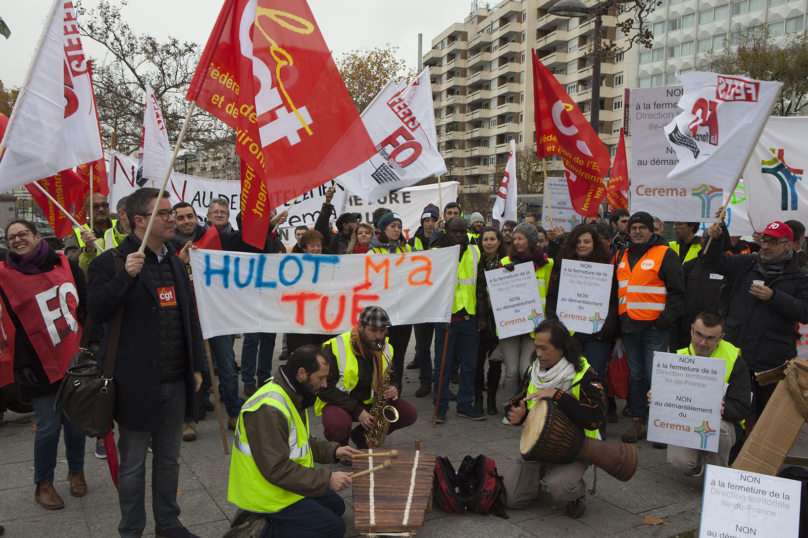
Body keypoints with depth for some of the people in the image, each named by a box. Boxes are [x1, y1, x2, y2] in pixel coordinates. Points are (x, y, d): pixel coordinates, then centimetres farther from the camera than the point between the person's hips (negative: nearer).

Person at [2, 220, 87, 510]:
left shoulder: (67, 265, 5)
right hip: (41, 365, -2)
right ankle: (43, 484, 21)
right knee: (49, 425, -1)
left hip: (75, 360, 3)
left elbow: (87, 308, 10)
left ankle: (76, 471, 33)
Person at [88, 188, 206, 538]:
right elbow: (97, 314, -20)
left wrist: (197, 365, 13)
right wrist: (125, 276, -32)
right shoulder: (112, 262, -9)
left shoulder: (176, 263, 11)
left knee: (169, 460, 19)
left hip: (175, 382, 6)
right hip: (137, 385, -6)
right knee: (132, 465, 10)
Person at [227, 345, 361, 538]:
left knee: (336, 507, 16)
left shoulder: (292, 396, 4)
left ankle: (259, 519, 11)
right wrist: (327, 479, -25)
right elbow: (276, 469, -29)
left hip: (283, 482, 10)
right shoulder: (269, 409, -29)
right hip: (266, 493, -10)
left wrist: (333, 451, 6)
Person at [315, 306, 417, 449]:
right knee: (338, 426, -39)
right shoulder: (336, 347, -19)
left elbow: (393, 379, 13)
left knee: (410, 414, -10)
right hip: (339, 403, -6)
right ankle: (339, 442, 2)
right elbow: (325, 388, -19)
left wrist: (393, 390, -14)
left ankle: (361, 434, 9)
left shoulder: (386, 349, 0)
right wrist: (357, 410, -24)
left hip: (370, 401, 6)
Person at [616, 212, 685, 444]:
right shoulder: (622, 256, 15)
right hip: (629, 327, 6)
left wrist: (664, 321, -14)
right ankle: (638, 422, 20)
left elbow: (677, 292, -7)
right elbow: (615, 290, 22)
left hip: (654, 328, -6)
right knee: (636, 377, 12)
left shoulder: (665, 255, -3)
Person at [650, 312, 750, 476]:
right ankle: (700, 458, 15)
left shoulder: (734, 361, -8)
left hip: (724, 422, -1)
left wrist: (721, 409, -35)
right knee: (678, 460, -26)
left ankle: (720, 469, -3)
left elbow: (741, 408, -13)